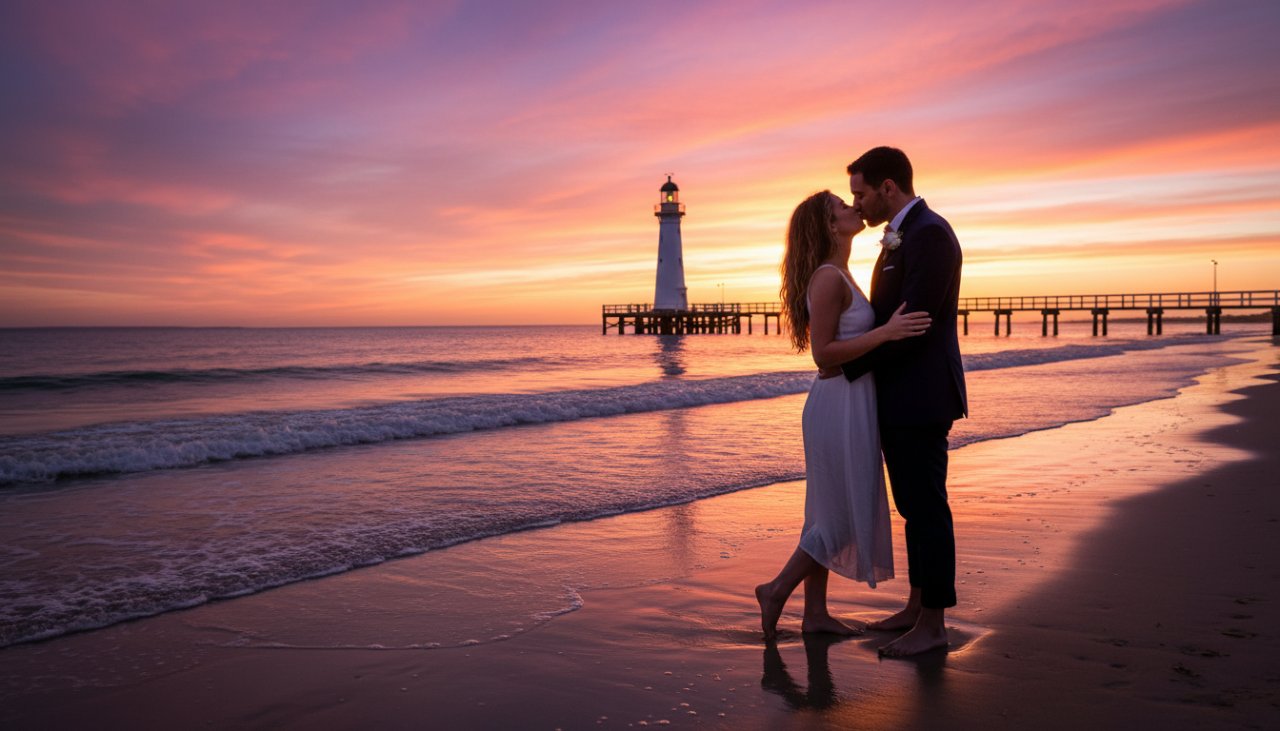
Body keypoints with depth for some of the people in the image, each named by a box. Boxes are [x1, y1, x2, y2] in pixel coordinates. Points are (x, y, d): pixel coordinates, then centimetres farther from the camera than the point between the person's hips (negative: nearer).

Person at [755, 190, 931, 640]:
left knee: (830, 513, 12)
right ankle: (777, 590, 10)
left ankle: (816, 613, 21)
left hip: (845, 404, 10)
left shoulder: (838, 276, 14)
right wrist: (886, 332, -24)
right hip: (841, 404, -10)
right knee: (848, 514, -2)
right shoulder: (828, 278, -16)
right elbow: (823, 353, -20)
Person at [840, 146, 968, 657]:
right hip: (900, 398, 10)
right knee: (914, 506, 16)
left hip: (921, 398, -10)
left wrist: (849, 368, -15)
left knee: (926, 507, -2)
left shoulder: (929, 233, -15)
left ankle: (933, 625, 8)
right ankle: (917, 607, 27)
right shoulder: (903, 237, 17)